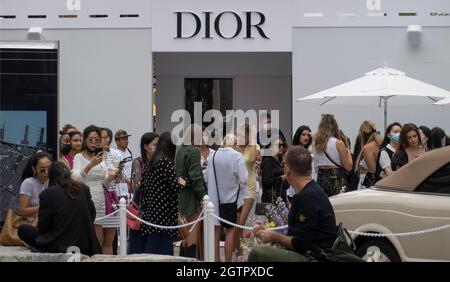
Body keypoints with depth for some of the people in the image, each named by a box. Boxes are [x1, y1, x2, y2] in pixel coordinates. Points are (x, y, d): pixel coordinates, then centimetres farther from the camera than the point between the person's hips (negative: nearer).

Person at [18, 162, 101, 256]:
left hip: (61, 246, -5)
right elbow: (92, 215, 12)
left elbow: (42, 227, -3)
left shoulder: (47, 193, -7)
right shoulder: (84, 189, 4)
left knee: (22, 229, 9)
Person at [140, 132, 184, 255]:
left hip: (149, 215, 8)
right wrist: (182, 183, 2)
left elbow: (142, 188, 15)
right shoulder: (166, 162, -12)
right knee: (163, 254, -6)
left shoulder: (149, 164, 12)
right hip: (163, 216, -8)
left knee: (150, 253, 11)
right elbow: (175, 187, -16)